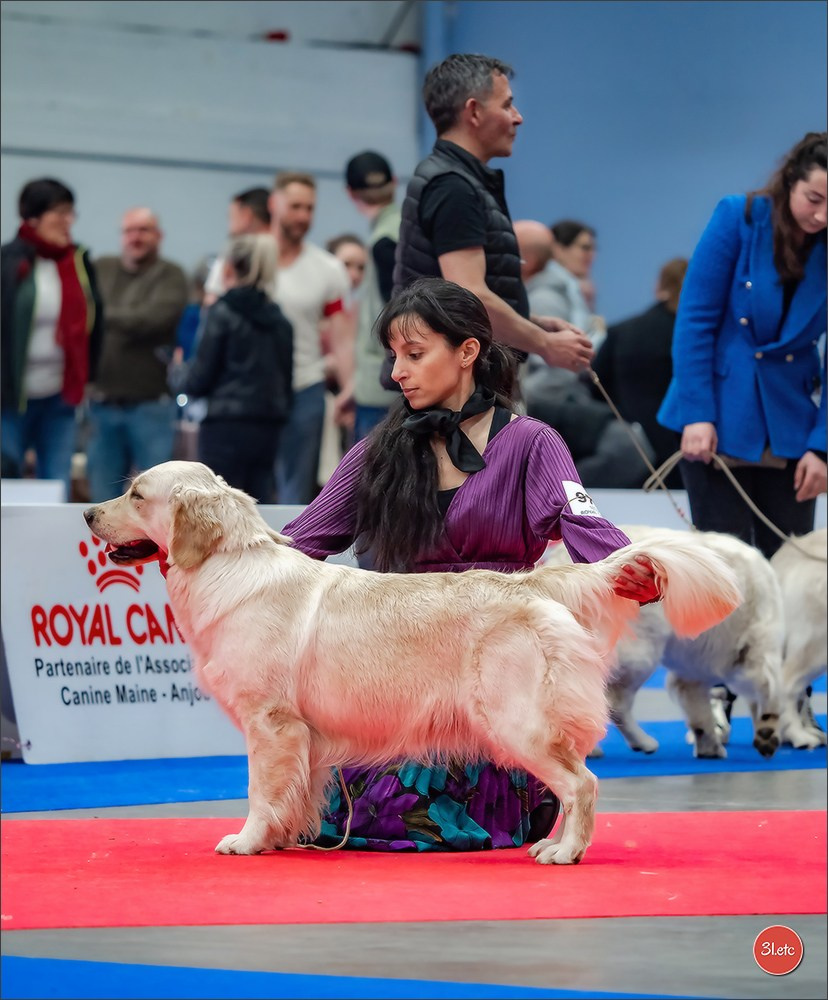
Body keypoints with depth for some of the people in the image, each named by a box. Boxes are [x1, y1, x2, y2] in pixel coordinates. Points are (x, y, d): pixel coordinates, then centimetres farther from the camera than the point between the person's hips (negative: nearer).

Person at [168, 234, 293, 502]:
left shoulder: (223, 313, -8)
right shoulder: (278, 319, 9)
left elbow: (199, 380, -7)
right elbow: (286, 380, 13)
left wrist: (176, 371, 12)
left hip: (227, 428, -6)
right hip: (268, 428, 6)